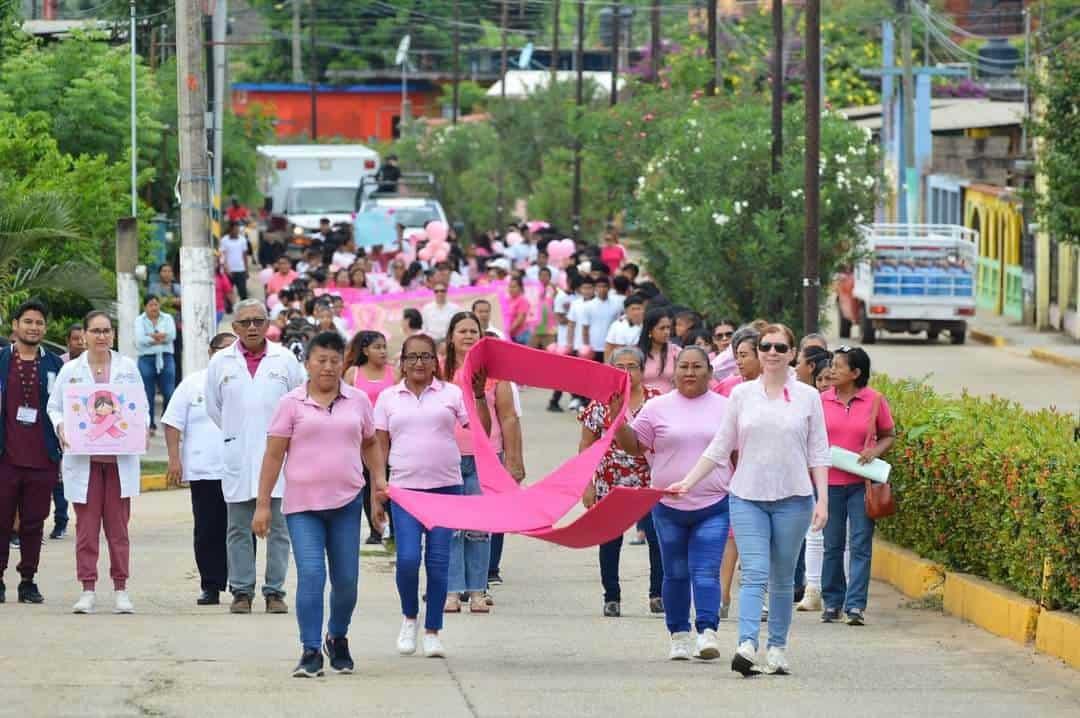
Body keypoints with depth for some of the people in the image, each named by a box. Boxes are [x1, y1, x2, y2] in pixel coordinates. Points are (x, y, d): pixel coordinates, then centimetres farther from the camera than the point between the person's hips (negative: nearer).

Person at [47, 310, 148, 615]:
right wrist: (60, 427, -10)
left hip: (120, 459, 0)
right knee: (86, 526, 0)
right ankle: (88, 590, 4)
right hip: (83, 460, 0)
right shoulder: (71, 370, 6)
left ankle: (121, 589, 7)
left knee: (118, 526, 2)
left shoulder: (128, 368, 8)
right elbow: (54, 406, 10)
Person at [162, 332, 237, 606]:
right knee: (207, 532, 2)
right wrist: (174, 459, -4)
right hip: (204, 471, -1)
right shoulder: (193, 384, 6)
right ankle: (210, 586, 8)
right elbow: (173, 422, 5)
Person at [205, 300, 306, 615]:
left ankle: (275, 592, 3)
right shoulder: (221, 362, 7)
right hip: (237, 457, 1)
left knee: (278, 526, -1)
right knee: (238, 528, 2)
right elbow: (213, 408, 16)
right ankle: (241, 591, 7)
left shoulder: (285, 360, 4)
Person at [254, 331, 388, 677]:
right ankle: (310, 652, -9)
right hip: (302, 505, -2)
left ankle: (337, 637, 30)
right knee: (310, 575, -12)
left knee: (346, 579, 6)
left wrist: (380, 478, 5)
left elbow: (370, 444, 20)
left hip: (346, 502, 3)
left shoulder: (358, 401, 8)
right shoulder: (293, 403, 0)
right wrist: (263, 504, -3)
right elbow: (273, 455, 0)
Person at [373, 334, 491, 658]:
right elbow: (381, 446, 9)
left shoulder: (451, 394, 6)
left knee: (438, 561, 0)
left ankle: (433, 632, 11)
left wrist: (480, 396, -9)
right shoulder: (388, 398, 8)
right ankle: (409, 616, 14)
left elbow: (483, 431, 2)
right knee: (407, 558, -12)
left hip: (446, 486, 0)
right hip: (405, 487, 0)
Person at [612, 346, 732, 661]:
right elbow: (633, 446, 6)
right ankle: (679, 635, 17)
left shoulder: (724, 408, 5)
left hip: (713, 506, -1)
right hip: (669, 505, 2)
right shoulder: (658, 407, 4)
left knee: (706, 573, -12)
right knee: (676, 574, 9)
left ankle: (708, 631, -16)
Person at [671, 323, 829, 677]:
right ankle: (747, 646, -24)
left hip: (792, 498, 0)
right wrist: (688, 481, 4)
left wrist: (822, 499, -2)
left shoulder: (808, 396, 5)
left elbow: (818, 452, 5)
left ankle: (777, 648, 14)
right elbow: (719, 447, 10)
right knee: (754, 573, -13)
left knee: (782, 578, 7)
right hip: (747, 497, 0)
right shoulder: (742, 394, 7)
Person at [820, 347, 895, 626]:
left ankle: (855, 606, -6)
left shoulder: (874, 401, -1)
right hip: (829, 482, 2)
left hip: (862, 483, -2)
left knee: (860, 544, -6)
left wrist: (874, 451, -10)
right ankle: (832, 602, 19)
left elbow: (889, 435, 8)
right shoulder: (822, 401, 4)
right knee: (832, 545, 9)